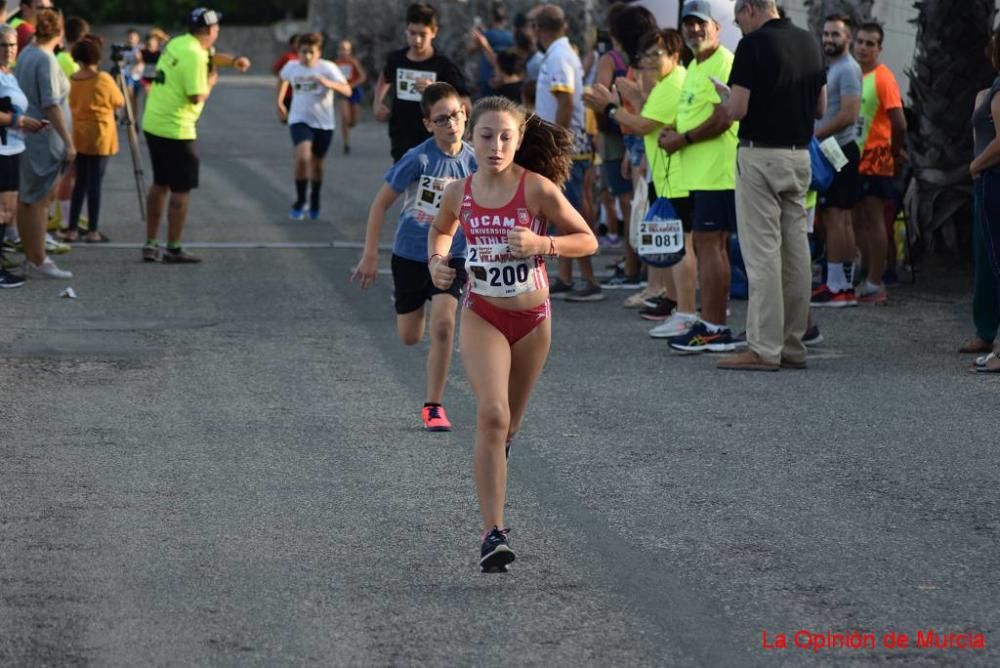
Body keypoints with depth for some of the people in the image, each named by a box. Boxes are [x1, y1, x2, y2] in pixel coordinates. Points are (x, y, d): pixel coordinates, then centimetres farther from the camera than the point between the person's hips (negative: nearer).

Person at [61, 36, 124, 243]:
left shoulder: (72, 80, 1)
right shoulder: (103, 79, -12)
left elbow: (71, 105, 11)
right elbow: (119, 103, -1)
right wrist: (117, 84, 13)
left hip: (79, 137, 5)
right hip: (99, 137, -5)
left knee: (80, 182, 11)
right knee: (95, 183, -2)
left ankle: (72, 229, 9)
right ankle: (93, 231, 0)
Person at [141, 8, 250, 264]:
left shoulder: (177, 44, 11)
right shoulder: (194, 56, -18)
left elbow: (209, 57, 29)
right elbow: (197, 97, -22)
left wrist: (233, 60, 15)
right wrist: (211, 81, -4)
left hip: (153, 124, 9)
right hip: (176, 130, -9)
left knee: (160, 184, 17)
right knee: (181, 190, 0)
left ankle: (151, 245, 18)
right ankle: (173, 249, 3)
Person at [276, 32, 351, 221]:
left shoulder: (327, 68, -13)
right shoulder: (292, 67, -5)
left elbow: (347, 90, -22)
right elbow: (283, 78, 21)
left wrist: (328, 83, -39)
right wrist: (280, 103, 21)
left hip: (324, 123, 0)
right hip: (300, 120, 0)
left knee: (317, 163, 14)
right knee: (302, 157, -24)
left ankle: (314, 203, 38)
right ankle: (299, 201, -9)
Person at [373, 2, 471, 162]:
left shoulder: (444, 67, -9)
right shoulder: (396, 60, 4)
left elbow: (465, 107, -13)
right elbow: (386, 78, 30)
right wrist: (378, 103, 13)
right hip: (401, 147, 4)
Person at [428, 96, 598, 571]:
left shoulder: (538, 189, -13)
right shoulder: (459, 193, -5)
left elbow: (587, 240, -8)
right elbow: (440, 230, 19)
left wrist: (541, 243, -23)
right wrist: (437, 261, -1)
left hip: (532, 317, 1)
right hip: (481, 316, -1)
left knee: (509, 423, 16)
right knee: (492, 414, -20)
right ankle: (492, 533, -23)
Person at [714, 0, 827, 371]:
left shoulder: (754, 45, -13)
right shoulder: (809, 43, 9)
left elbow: (737, 110, -16)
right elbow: (820, 108, 14)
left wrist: (727, 101, 5)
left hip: (761, 156, -7)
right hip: (800, 156, 7)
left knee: (762, 251, -6)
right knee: (796, 250, 8)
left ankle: (764, 349, -7)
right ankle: (793, 346, 12)